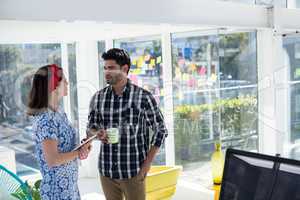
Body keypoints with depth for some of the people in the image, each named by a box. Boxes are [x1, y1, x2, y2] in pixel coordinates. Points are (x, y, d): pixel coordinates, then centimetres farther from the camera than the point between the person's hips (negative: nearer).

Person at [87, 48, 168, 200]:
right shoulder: (98, 98, 1)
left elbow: (160, 130, -2)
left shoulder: (143, 97, -9)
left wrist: (147, 163, -7)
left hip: (133, 170, -3)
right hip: (106, 170, 3)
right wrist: (97, 133, -14)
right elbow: (90, 128, 10)